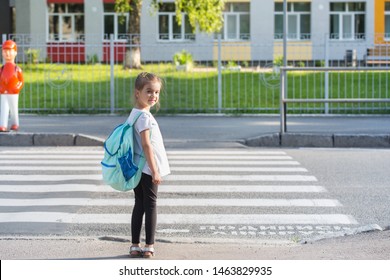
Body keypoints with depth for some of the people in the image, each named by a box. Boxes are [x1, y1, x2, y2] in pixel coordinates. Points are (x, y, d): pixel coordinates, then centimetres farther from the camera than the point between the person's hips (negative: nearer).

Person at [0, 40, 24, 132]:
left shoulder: (17, 69, -2)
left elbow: (21, 81, 3)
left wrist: (18, 88, -8)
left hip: (13, 94, -1)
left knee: (14, 110, 10)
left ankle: (15, 124, 27)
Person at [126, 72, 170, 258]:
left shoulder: (134, 114, 12)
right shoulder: (144, 116, -18)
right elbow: (146, 145, -21)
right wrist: (154, 171, -19)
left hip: (137, 169, 9)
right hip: (147, 169, -9)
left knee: (139, 205, 11)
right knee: (150, 205, 0)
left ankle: (135, 246, 14)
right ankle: (149, 246, 5)